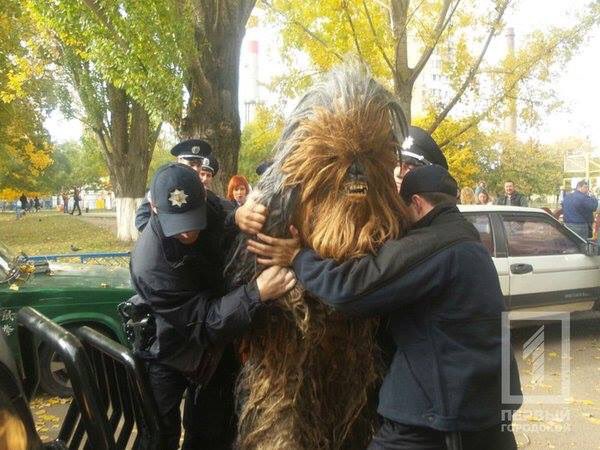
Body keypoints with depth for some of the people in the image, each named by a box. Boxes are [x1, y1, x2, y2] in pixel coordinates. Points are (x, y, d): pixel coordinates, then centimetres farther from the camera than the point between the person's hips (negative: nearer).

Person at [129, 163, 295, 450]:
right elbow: (204, 323, -35)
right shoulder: (150, 264, -35)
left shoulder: (211, 210, -18)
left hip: (216, 346, 5)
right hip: (170, 355, -5)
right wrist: (257, 293, -47)